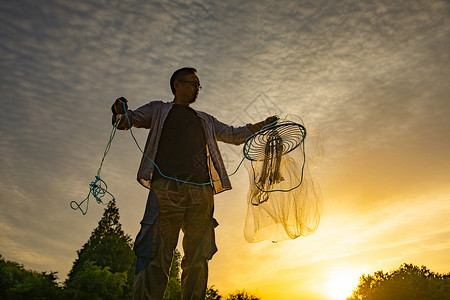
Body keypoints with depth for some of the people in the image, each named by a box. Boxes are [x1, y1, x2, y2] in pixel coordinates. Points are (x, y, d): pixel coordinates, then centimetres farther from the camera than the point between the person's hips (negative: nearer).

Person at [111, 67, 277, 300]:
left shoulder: (205, 120, 34)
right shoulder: (158, 110, 24)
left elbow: (233, 135, 37)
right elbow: (127, 120, 15)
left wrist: (262, 125, 27)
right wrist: (120, 112, -9)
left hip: (202, 191, 4)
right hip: (167, 186, -3)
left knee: (198, 259, -1)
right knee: (157, 254, -12)